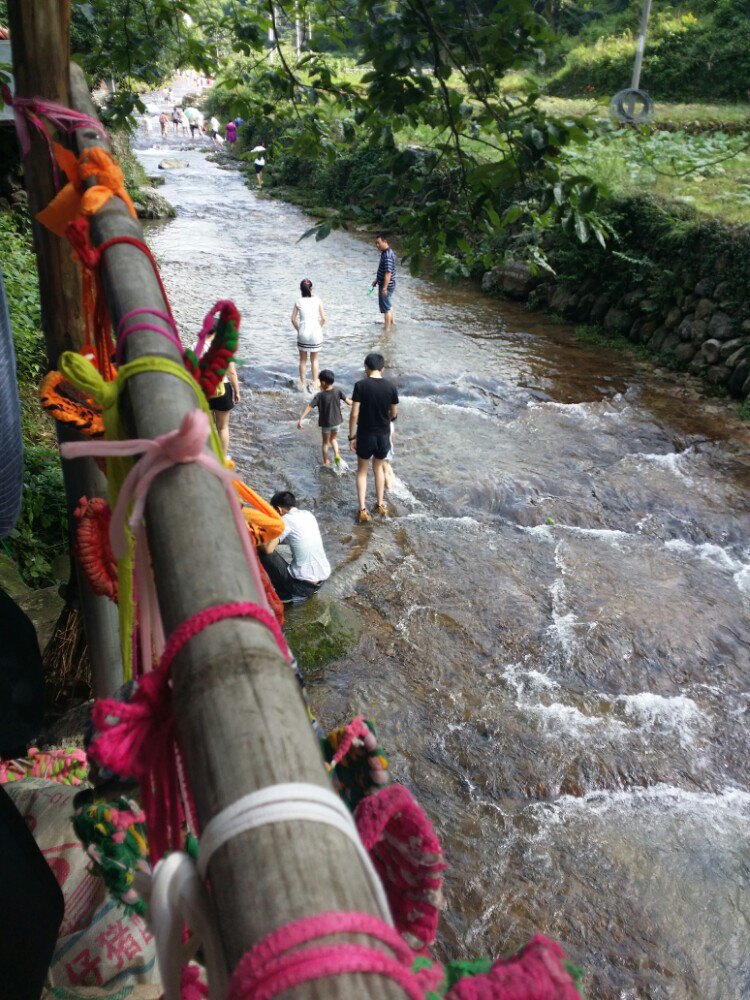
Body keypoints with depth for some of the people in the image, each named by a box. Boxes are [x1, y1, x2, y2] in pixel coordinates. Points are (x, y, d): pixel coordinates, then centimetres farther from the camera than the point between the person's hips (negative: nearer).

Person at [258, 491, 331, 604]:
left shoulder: (286, 520, -9)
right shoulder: (308, 515, 11)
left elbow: (268, 549, -15)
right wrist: (273, 538, 27)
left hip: (303, 583, -7)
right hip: (323, 579, 7)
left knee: (262, 552, 2)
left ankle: (286, 595, 8)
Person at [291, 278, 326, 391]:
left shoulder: (298, 302, -3)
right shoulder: (317, 300, -3)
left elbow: (293, 319, -3)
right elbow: (323, 318, -4)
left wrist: (298, 330, 11)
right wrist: (318, 328, 11)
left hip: (303, 333, 0)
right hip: (316, 333, 0)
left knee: (303, 360, 15)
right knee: (314, 359, 17)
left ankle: (302, 384, 19)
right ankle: (315, 383, 23)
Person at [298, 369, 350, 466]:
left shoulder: (319, 395, -21)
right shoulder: (337, 390, -13)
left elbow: (309, 407, -26)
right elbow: (346, 400, -1)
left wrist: (300, 419, -28)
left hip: (325, 423, -3)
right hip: (336, 422, 3)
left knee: (325, 442, 19)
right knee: (333, 439, 26)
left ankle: (326, 462, 28)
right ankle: (336, 454, 2)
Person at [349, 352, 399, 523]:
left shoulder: (360, 385, -14)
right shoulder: (390, 386, -7)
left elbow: (354, 414, -14)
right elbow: (394, 414, 2)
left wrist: (352, 436, -5)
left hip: (365, 435, -2)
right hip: (383, 435, 2)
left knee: (362, 471, 14)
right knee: (378, 468, 24)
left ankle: (362, 510, 8)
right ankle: (380, 505, 31)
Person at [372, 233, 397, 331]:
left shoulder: (387, 255, -24)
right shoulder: (385, 252, 7)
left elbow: (388, 273, -28)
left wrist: (384, 288, -29)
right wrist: (376, 280, 25)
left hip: (386, 285, -10)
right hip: (385, 284, 10)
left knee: (386, 307, -3)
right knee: (389, 304, 24)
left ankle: (386, 329, 3)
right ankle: (390, 322, 41)